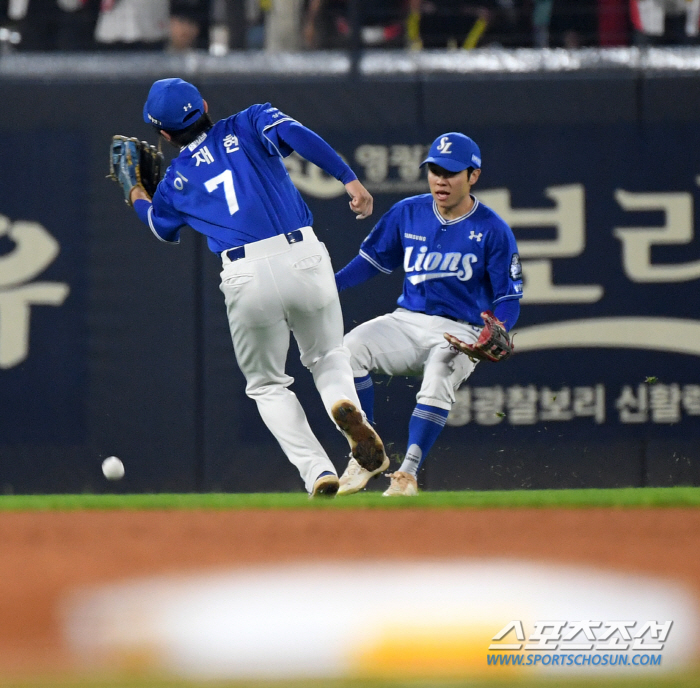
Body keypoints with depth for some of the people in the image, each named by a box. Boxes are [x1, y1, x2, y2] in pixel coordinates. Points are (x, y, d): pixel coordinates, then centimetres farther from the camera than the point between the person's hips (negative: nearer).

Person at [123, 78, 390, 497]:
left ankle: (318, 471, -2)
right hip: (304, 257, 0)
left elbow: (163, 228, 38)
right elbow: (297, 136, -6)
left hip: (247, 277, 0)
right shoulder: (250, 125, 15)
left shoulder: (176, 180, 18)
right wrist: (350, 179, -12)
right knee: (328, 356, 22)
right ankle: (345, 402, -14)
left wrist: (136, 194, 56)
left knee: (268, 385, 19)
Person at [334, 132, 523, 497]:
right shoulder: (407, 213, 6)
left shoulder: (492, 231, -5)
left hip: (460, 331, -4)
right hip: (406, 322, 4)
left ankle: (408, 473, -30)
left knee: (440, 374, -37)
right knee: (350, 348, -25)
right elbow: (372, 259, 13)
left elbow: (509, 299, -3)